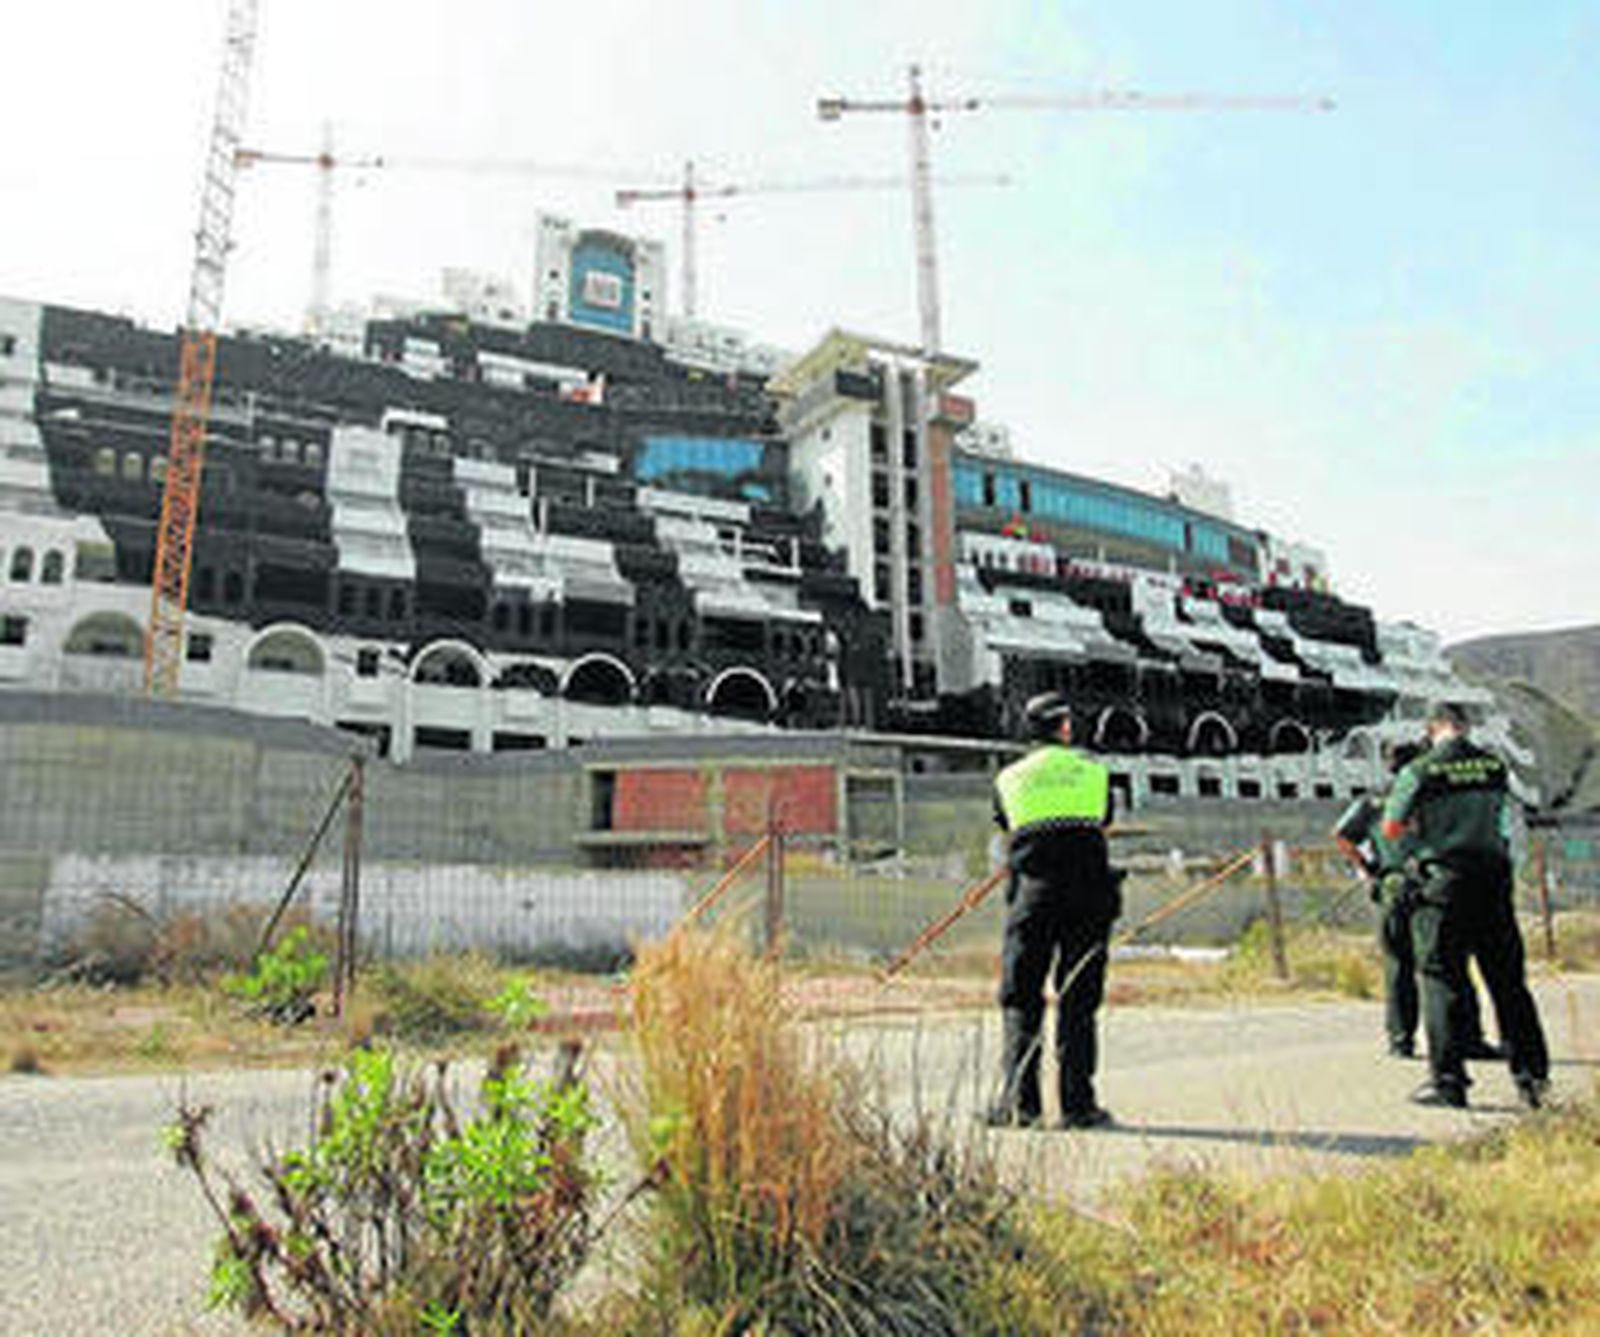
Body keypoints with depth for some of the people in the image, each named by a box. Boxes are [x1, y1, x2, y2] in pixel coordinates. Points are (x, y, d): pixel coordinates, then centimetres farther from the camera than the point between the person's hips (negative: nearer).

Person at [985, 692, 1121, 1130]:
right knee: (1078, 1000, 5)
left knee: (1020, 999, 5)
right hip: (1089, 888, 0)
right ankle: (1077, 1104, 5)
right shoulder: (1094, 769, 11)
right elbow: (1105, 820, 18)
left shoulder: (1008, 778, 11)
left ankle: (1018, 1101, 0)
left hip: (1033, 894, 0)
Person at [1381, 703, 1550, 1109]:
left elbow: (1391, 829, -5)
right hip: (1494, 878, 4)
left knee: (1443, 980, 2)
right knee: (1508, 981, 13)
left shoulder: (1421, 770, -7)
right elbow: (1501, 817, 18)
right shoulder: (1494, 765, 5)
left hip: (1445, 881, -4)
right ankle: (1532, 1075, 18)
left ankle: (1448, 1081, 2)